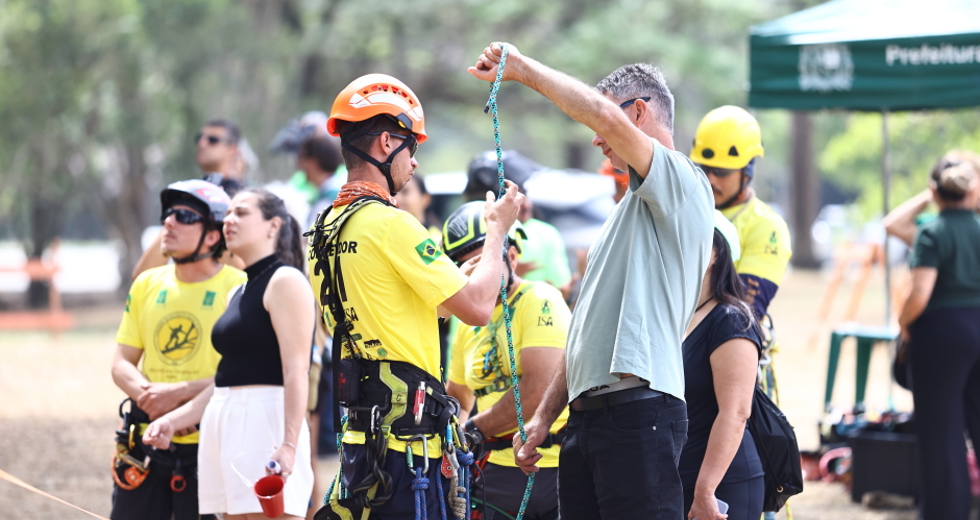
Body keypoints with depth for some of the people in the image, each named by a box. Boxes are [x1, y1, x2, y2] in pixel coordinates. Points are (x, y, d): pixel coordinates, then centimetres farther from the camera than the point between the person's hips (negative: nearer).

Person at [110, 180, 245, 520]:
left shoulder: (238, 288, -6)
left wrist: (179, 393, -17)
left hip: (207, 450, -5)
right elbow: (122, 363, 12)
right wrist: (148, 395, -9)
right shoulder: (147, 285, 12)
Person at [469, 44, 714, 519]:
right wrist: (543, 417, 20)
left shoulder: (682, 184, -3)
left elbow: (606, 117, -21)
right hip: (586, 417, 9)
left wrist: (522, 68, -11)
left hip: (639, 412, -9)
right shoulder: (627, 212, 28)